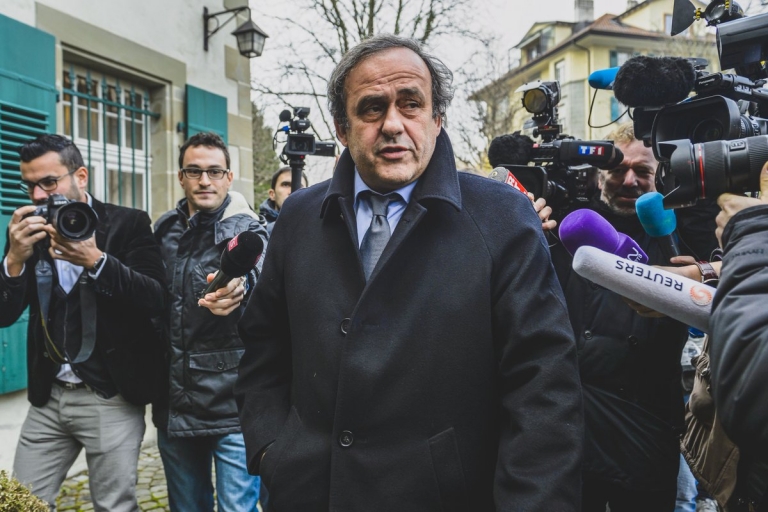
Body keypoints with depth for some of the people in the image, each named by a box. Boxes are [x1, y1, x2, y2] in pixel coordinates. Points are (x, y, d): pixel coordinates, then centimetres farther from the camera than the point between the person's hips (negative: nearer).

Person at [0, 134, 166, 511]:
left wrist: (95, 261, -29)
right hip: (48, 397, 5)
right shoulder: (31, 231, 6)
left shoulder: (128, 224, -6)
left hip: (111, 399, -4)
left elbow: (156, 299, -16)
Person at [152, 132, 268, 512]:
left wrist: (236, 288, -48)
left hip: (231, 402, -5)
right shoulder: (164, 231, 9)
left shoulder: (245, 229, -5)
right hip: (174, 403, 5)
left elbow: (254, 274, -26)